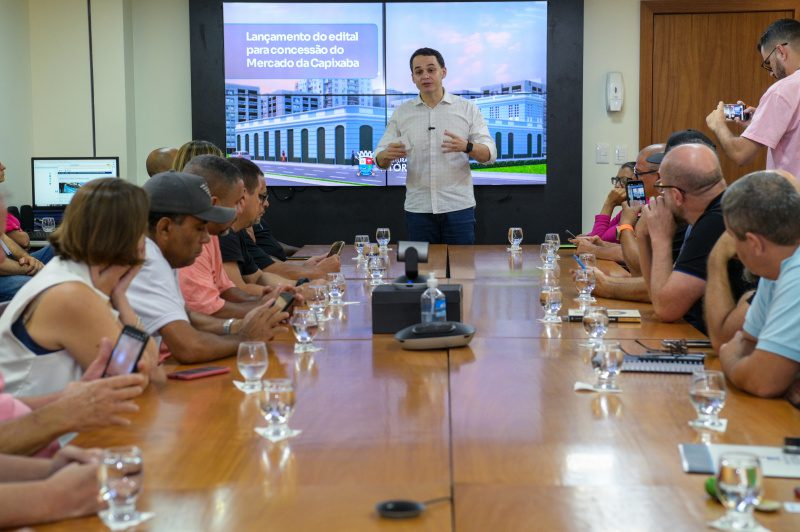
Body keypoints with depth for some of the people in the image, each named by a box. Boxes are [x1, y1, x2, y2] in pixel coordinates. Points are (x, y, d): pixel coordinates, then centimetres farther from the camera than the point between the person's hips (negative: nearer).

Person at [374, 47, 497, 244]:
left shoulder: (467, 108, 2)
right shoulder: (401, 113, 6)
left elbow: (489, 153, -2)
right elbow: (380, 160, 6)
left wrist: (467, 147, -23)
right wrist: (387, 155, -19)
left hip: (458, 207, -1)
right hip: (418, 209, 1)